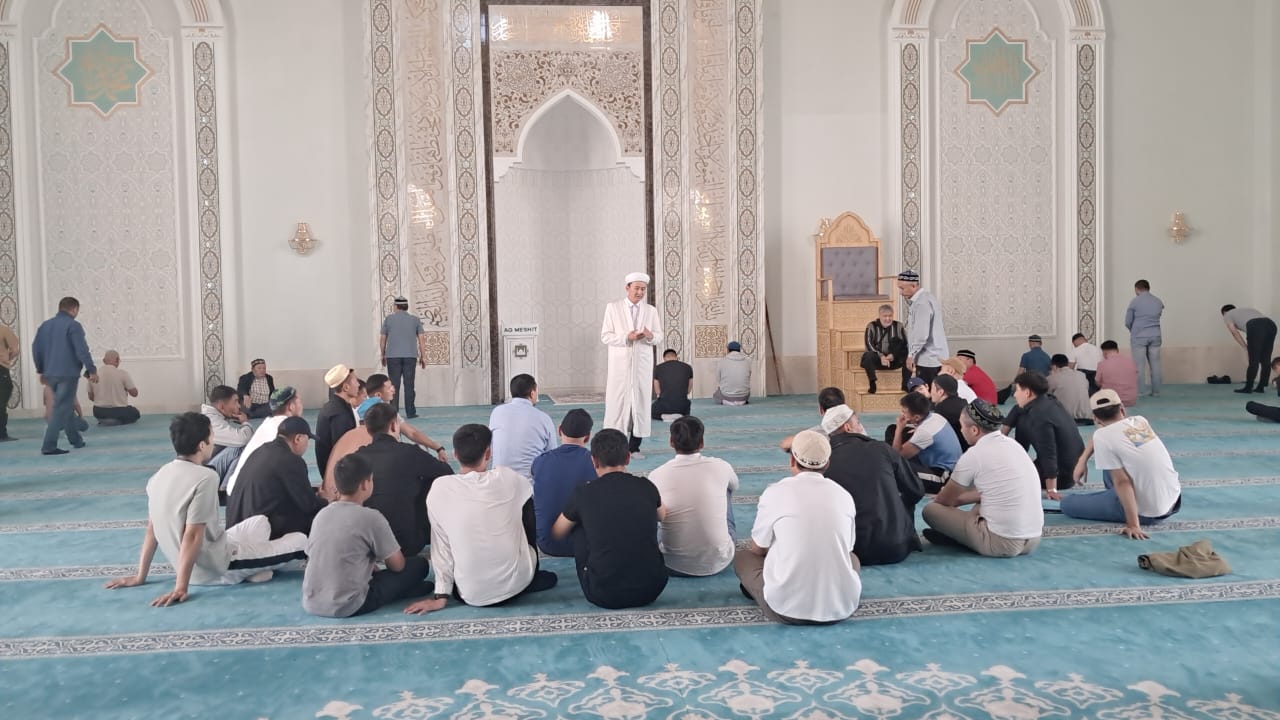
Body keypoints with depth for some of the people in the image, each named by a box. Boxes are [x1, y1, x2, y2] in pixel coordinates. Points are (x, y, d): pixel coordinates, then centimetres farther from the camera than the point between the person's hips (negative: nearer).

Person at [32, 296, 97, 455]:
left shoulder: (45, 325, 12)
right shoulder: (73, 325, -10)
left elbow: (36, 349, 14)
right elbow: (82, 351, -16)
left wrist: (41, 370, 23)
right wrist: (92, 370, -9)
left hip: (50, 374, 7)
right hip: (68, 374, -7)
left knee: (66, 407, 20)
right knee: (61, 409, -5)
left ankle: (76, 440, 28)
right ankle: (49, 446, -10)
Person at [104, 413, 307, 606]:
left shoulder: (160, 476, 1)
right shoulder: (204, 478, -24)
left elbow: (152, 529, 7)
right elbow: (193, 536, -25)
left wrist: (140, 577, 13)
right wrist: (181, 588, -21)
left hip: (195, 567, 9)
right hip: (216, 568, -8)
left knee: (260, 522, 26)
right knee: (300, 541, -2)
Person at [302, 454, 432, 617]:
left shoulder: (321, 514, 7)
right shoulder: (371, 517, -10)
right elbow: (397, 565, -3)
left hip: (311, 604, 6)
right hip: (348, 607, -6)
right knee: (419, 564, 6)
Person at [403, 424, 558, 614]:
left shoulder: (440, 489, -10)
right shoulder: (508, 478, -9)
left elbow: (442, 546, -3)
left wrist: (441, 596, 6)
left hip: (471, 595, 1)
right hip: (515, 585, -1)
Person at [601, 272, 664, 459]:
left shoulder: (651, 311, 8)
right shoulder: (613, 307, 1)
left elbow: (659, 337, 8)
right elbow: (605, 336, -3)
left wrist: (650, 336, -15)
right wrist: (626, 337, -17)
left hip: (643, 363, 2)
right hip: (620, 363, -2)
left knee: (641, 402, 1)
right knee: (618, 401, -3)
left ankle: (634, 447, 8)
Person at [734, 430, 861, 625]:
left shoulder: (776, 492, -5)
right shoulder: (844, 495, 4)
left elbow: (757, 548, 8)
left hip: (787, 608, -2)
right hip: (842, 606, 2)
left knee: (742, 556, 22)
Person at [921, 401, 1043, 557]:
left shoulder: (974, 455, -11)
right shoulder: (1013, 444, 9)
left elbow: (944, 501, 5)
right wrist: (955, 498, 30)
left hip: (1002, 543, -7)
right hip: (1033, 538, 7)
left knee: (930, 509, 3)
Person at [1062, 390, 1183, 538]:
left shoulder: (1102, 436, -16)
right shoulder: (1140, 420, 2)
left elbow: (1123, 483, -19)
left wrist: (1133, 525, -18)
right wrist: (1083, 459, 16)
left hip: (1147, 511, -7)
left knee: (1067, 504, 3)